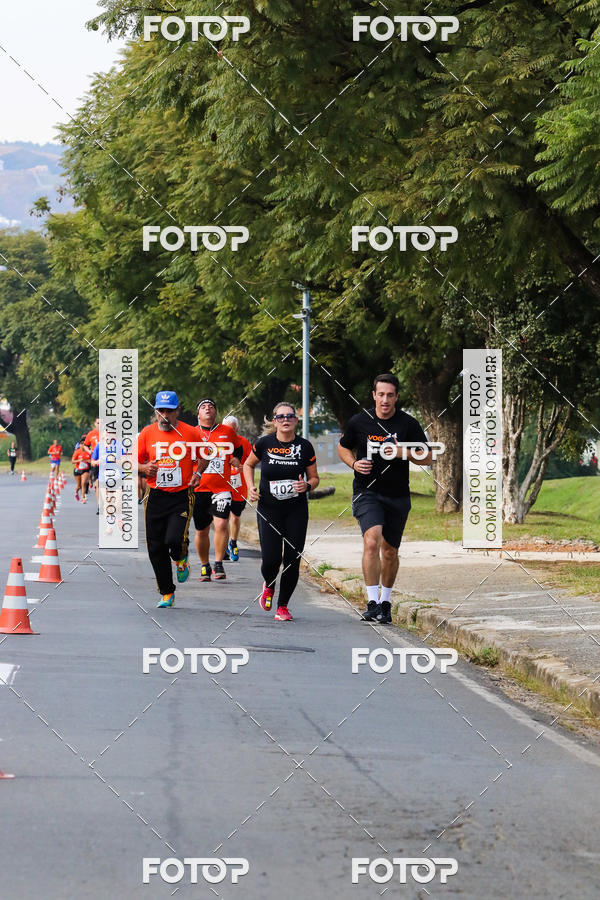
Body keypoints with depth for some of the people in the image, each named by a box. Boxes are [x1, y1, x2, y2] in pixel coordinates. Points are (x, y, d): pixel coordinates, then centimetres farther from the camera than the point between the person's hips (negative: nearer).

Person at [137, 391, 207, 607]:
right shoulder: (147, 433, 1)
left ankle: (181, 559, 18)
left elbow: (203, 457, 15)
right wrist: (144, 468, -10)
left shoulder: (190, 433, -1)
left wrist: (198, 472, -3)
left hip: (182, 497, -2)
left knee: (174, 539, -20)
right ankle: (166, 593, 19)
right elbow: (135, 461, 11)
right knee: (156, 548, 2)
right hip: (156, 498, 2)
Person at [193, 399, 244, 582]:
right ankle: (205, 566, 25)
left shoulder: (227, 432, 6)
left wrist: (236, 460, 8)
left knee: (221, 524, -18)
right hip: (199, 488, 1)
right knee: (201, 531, 7)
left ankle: (219, 565, -8)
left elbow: (238, 447, 25)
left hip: (222, 488, -1)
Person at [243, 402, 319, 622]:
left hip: (297, 511, 1)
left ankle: (283, 606, 15)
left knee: (292, 560, -3)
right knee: (271, 559, -10)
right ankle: (269, 586, 26)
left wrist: (307, 485, -14)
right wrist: (251, 487, 0)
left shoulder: (305, 447, -2)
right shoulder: (264, 443, -4)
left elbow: (314, 478, 8)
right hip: (268, 510, -1)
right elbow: (248, 465, 14)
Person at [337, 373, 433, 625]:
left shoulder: (408, 424, -4)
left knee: (390, 551, 11)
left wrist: (405, 453, -17)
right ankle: (372, 602, -21)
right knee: (372, 541, -22)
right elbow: (343, 447, 14)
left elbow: (427, 458, 2)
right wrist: (354, 463, -6)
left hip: (398, 497, 1)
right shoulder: (359, 421, -2)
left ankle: (385, 601, 30)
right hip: (367, 492, -1)